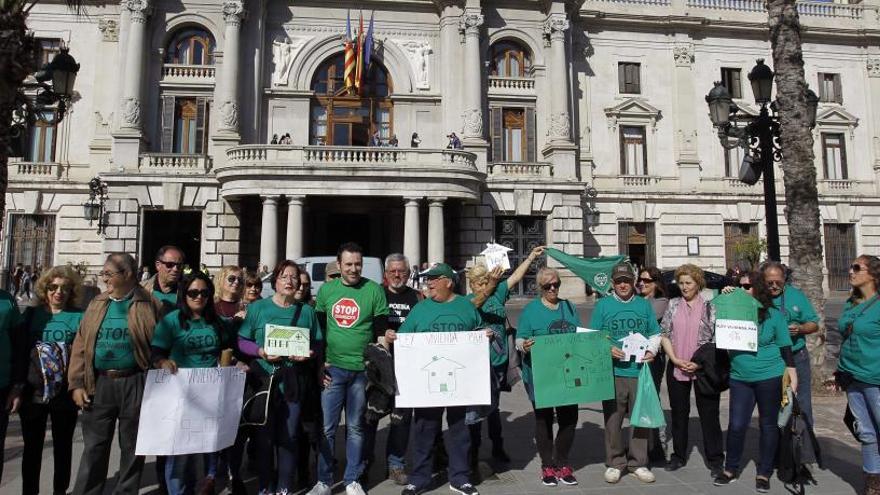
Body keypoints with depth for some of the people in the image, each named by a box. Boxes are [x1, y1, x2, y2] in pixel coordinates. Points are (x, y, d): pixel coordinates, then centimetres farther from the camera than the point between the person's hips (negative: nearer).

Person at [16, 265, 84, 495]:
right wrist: (18, 386, 0)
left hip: (65, 393, -2)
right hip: (33, 392, 2)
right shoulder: (31, 313, 3)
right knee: (32, 446, 11)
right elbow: (20, 351, 6)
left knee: (63, 446, 12)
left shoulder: (79, 317, -4)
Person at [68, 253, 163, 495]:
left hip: (135, 384, -3)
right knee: (94, 446, 10)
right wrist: (77, 384, 1)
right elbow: (81, 345, 8)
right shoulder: (97, 304, 8)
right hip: (99, 383, 3)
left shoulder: (149, 305, -5)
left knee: (131, 446, 10)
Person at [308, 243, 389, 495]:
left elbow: (382, 331, 0)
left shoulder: (374, 290, -3)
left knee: (355, 427, 10)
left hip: (362, 370, -1)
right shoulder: (326, 290, 5)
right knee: (327, 427, 5)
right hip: (332, 368, 1)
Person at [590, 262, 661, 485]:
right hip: (613, 372, -2)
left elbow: (655, 334, 15)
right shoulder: (603, 305, 4)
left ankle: (638, 463, 23)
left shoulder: (644, 305, 11)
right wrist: (608, 350, -13)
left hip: (640, 370, 2)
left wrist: (651, 351, -4)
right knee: (613, 418, 3)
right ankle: (615, 462, 18)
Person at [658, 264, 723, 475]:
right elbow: (664, 334, 5)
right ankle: (679, 456, 25)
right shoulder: (673, 305, 6)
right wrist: (675, 359, -6)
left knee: (709, 414, 4)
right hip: (677, 368, 3)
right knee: (679, 413, 12)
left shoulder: (709, 307, 0)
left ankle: (715, 460, 17)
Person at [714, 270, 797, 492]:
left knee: (768, 425, 11)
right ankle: (731, 469, 20)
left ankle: (764, 473, 24)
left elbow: (785, 348, 1)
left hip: (769, 378, -2)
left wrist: (792, 377, -2)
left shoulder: (773, 315, -4)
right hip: (740, 378, 2)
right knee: (736, 425, 3)